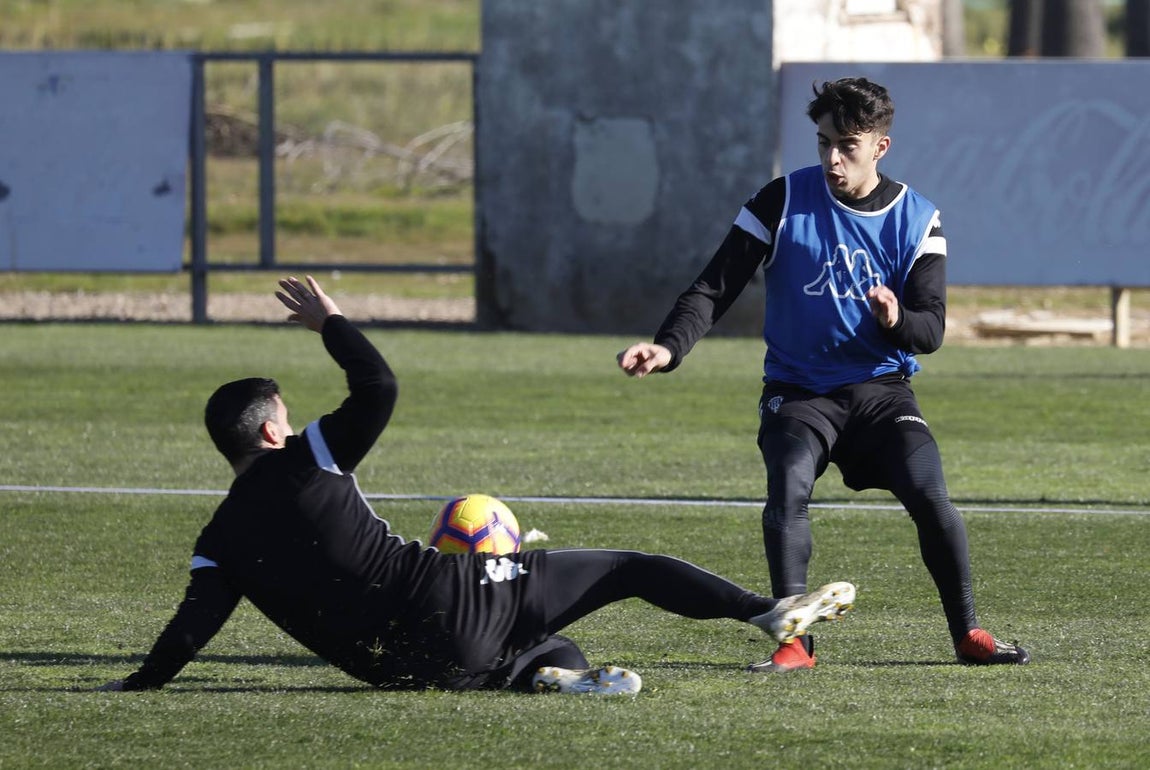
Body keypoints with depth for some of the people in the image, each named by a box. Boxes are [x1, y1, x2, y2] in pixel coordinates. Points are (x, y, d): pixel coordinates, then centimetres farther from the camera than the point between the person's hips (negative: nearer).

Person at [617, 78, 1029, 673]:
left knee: (929, 495, -19)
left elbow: (930, 330, -2)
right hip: (798, 390, -1)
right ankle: (793, 641, -21)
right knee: (788, 490, -28)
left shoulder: (917, 220, 1)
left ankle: (968, 634, -1)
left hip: (880, 387, 1)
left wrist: (896, 320, -27)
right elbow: (715, 287, -5)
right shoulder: (785, 201, -4)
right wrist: (669, 347, -22)